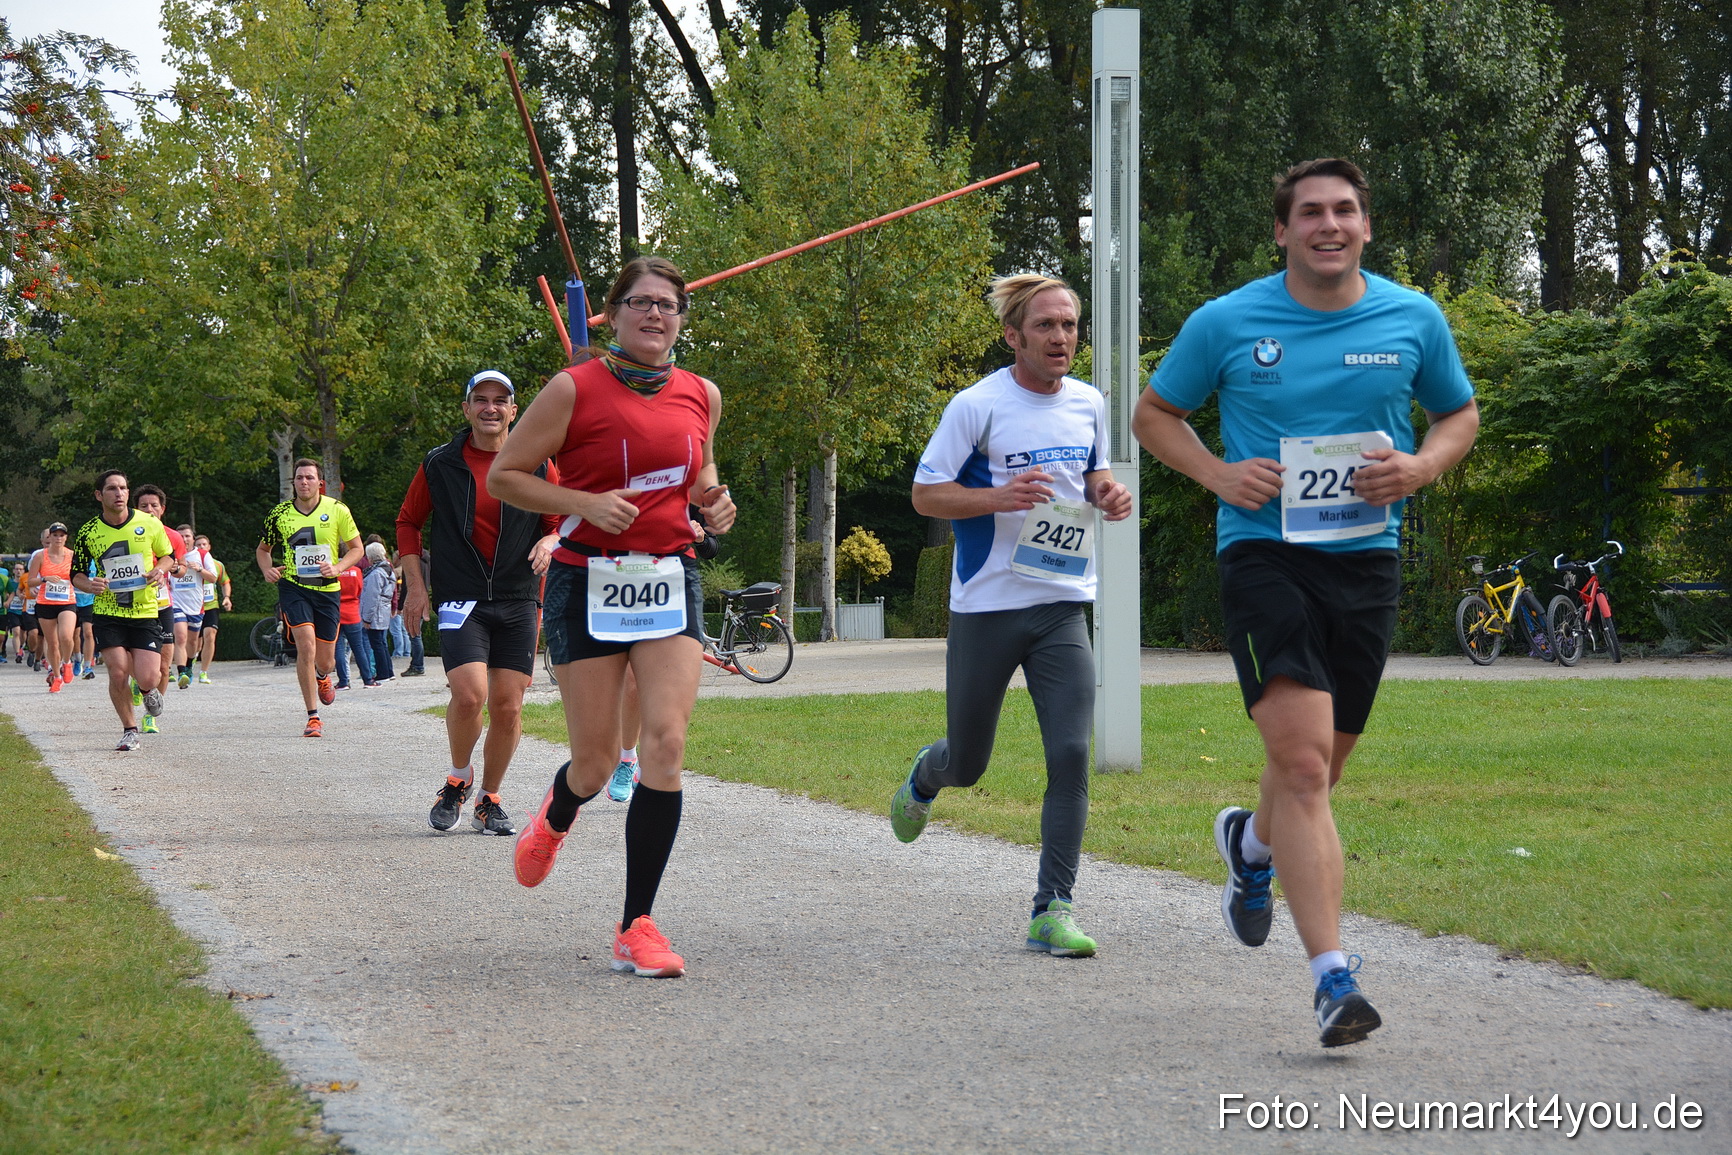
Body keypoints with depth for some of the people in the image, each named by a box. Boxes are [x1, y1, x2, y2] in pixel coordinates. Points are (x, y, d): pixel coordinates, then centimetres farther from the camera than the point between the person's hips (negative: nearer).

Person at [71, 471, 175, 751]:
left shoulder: (149, 524, -1)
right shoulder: (88, 532, -1)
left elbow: (168, 556, 15)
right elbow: (76, 574, 8)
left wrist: (159, 570, -8)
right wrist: (89, 585, -15)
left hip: (145, 612, 0)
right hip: (108, 614, 0)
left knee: (148, 678, -10)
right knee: (118, 674, -10)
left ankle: (149, 690, 30)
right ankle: (129, 729, 13)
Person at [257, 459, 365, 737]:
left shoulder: (337, 510, -1)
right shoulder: (279, 513, 2)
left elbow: (356, 549, 5)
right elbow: (263, 549, 17)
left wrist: (337, 567, -13)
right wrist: (267, 569, -4)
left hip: (327, 589, 1)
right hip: (293, 586, -1)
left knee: (325, 661, 6)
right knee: (306, 645, -21)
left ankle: (322, 678, 48)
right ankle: (313, 717, -14)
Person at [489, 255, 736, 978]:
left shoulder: (701, 396, 9)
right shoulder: (575, 389, -5)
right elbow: (503, 477, -3)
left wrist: (714, 500, 6)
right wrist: (588, 503, -16)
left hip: (671, 579, 3)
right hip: (589, 584, -3)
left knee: (667, 741, -14)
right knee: (597, 760, 2)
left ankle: (638, 927, -7)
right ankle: (556, 817, 43)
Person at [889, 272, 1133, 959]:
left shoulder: (1089, 404, 7)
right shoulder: (978, 405, -9)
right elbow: (925, 494, -8)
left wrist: (1108, 495, 1)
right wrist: (1001, 496, -23)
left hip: (1062, 606, 3)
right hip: (987, 607, -3)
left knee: (1071, 755, -13)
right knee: (966, 766, 10)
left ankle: (1052, 911, -8)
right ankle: (925, 778, 48)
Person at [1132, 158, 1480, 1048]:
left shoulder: (1414, 320, 4)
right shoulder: (1225, 323, -2)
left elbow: (1460, 414, 18)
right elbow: (1154, 414, 11)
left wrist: (1421, 467, -4)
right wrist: (1219, 473, -7)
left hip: (1367, 557, 4)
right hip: (1263, 550, -3)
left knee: (1318, 768, 14)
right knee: (1301, 757, -19)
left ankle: (1252, 841, 52)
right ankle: (1332, 976, -21)